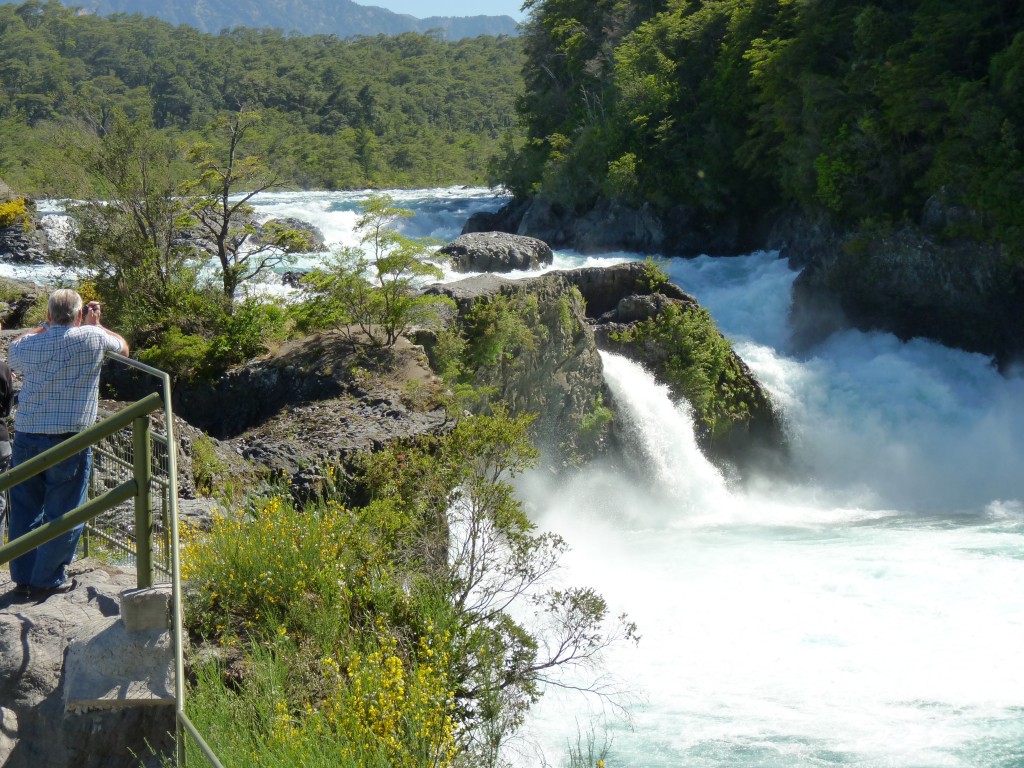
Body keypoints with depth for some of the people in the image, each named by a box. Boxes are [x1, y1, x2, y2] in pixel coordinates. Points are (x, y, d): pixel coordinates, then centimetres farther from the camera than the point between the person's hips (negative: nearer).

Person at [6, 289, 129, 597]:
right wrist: (95, 323, 26)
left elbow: (13, 352, 29)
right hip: (67, 441, -4)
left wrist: (45, 325, 27)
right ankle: (48, 580, 8)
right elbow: (122, 346, 13)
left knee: (24, 510, 13)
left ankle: (22, 576, 20)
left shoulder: (27, 345, 3)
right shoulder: (91, 338, -7)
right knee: (63, 513, 5)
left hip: (25, 438, 4)